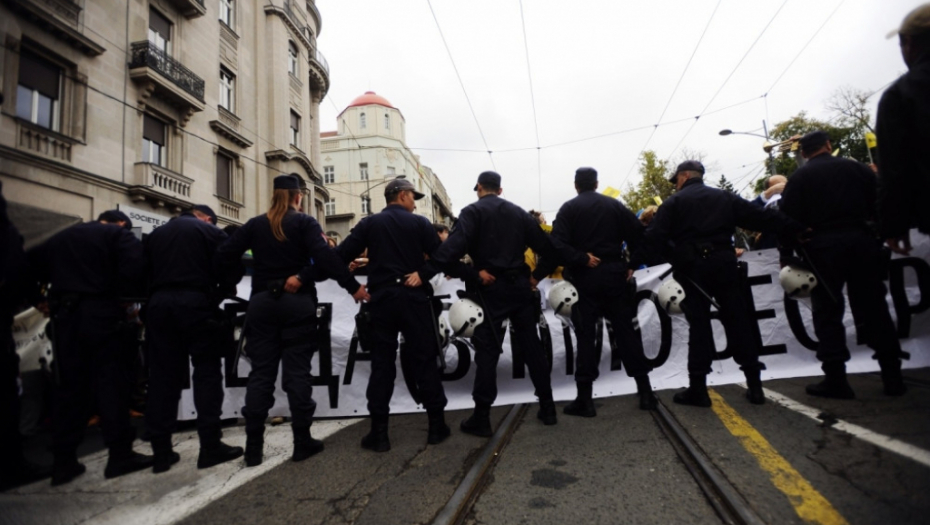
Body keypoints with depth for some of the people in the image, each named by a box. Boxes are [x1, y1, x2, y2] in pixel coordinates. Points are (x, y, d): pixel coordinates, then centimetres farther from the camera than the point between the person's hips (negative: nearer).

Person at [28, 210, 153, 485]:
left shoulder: (62, 237, 22)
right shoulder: (120, 235, 2)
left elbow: (31, 263, 20)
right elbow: (133, 267, -14)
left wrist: (38, 297, 21)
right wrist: (123, 297, -1)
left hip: (64, 314, 6)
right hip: (100, 311, -5)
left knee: (69, 385, 9)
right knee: (111, 382, -3)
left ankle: (63, 462, 12)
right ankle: (120, 454, -1)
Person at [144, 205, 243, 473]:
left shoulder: (155, 234, 19)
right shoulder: (211, 231, 4)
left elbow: (143, 271, 16)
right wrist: (218, 294, 12)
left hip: (159, 304, 5)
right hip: (195, 303, -5)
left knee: (162, 375, 7)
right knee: (207, 372, 0)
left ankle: (161, 452, 10)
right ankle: (210, 446, 0)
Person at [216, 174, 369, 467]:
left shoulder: (255, 225, 8)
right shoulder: (305, 223, -2)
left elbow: (223, 255, 1)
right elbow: (324, 256, -16)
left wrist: (230, 283, 14)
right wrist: (353, 286, -16)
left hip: (262, 303, 3)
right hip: (298, 303, -3)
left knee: (261, 372, 7)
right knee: (297, 371, 2)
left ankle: (253, 446, 11)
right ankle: (302, 442, 8)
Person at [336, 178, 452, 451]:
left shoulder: (369, 223, 5)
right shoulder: (419, 223, 1)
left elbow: (342, 255, -4)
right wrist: (423, 274, -7)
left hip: (382, 298, 1)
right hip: (414, 297, -1)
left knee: (381, 363, 7)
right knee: (425, 360, 7)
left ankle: (379, 433, 8)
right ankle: (436, 425, 14)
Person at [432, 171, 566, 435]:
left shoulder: (473, 211, -3)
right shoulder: (518, 212, 12)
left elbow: (454, 247, -21)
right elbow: (545, 245, 8)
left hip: (490, 287, -4)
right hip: (520, 284, 5)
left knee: (487, 350, 0)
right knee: (532, 345, 13)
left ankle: (481, 417, 5)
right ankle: (547, 406, 20)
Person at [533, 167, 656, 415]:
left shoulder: (569, 208, -1)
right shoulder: (615, 205, 11)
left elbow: (557, 245, -14)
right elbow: (638, 234, 5)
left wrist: (537, 275, -14)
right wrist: (632, 264, 10)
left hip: (584, 277, -3)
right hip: (614, 274, 3)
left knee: (586, 335, 0)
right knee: (627, 330, 9)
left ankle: (584, 399, 2)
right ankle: (645, 391, 13)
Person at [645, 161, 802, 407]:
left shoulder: (673, 203, 1)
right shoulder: (726, 197, 14)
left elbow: (654, 238, -12)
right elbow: (762, 218, 12)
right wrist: (798, 228, 19)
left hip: (691, 267, -3)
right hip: (723, 263, 3)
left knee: (698, 324, 1)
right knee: (738, 320, 9)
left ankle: (698, 388, 3)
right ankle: (754, 383, 13)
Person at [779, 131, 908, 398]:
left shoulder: (798, 178, 2)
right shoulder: (857, 168, 11)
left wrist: (786, 259, -4)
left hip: (822, 249, -3)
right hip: (862, 243, 3)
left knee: (827, 313, 2)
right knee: (874, 310, 9)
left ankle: (835, 379, 0)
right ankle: (893, 376, 15)